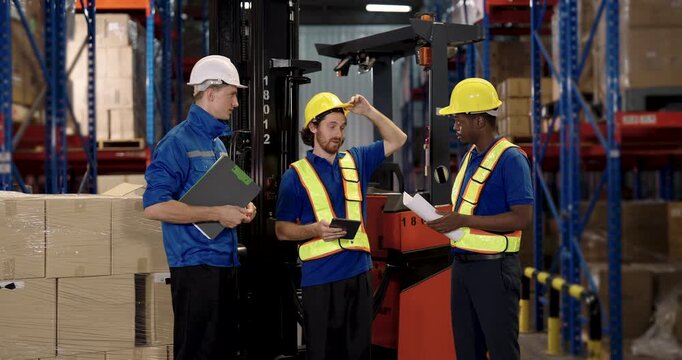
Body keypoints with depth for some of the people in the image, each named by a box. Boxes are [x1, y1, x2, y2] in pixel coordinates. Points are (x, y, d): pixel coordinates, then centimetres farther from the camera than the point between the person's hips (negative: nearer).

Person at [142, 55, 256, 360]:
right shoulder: (178, 141, -11)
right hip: (196, 263, -9)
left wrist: (240, 209, 7)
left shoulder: (217, 142, 16)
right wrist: (217, 214, -20)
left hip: (225, 263, 9)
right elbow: (154, 206, -21)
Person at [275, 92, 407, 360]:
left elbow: (397, 140, 17)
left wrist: (368, 112, 3)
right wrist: (315, 229, -18)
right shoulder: (296, 175, -1)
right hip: (320, 277, -4)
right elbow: (282, 230, 0)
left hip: (358, 273, 4)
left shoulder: (356, 161, 11)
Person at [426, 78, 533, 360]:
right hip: (462, 265, 8)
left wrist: (463, 221, -21)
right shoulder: (469, 156, 12)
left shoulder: (510, 158, -14)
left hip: (494, 268, -8)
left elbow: (522, 218, -21)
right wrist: (446, 219, 6)